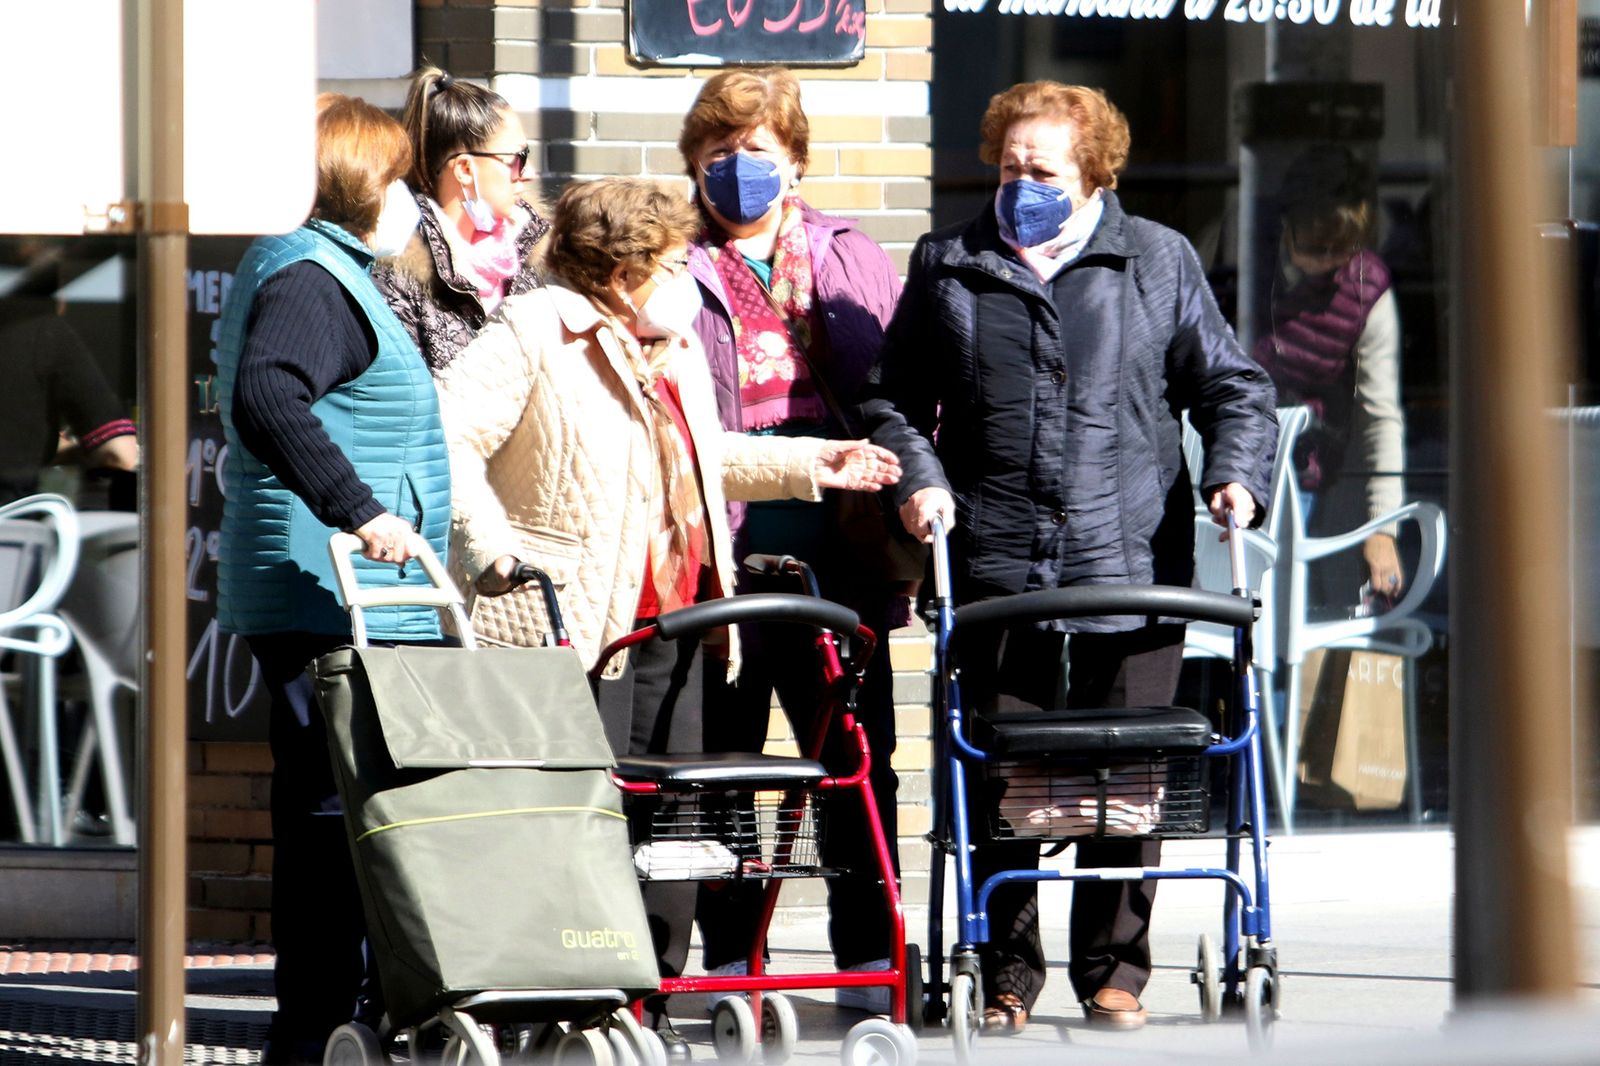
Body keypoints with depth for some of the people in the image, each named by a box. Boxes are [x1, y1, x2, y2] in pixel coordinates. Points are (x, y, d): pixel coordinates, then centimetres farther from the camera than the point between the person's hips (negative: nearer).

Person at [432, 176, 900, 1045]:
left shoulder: (677, 349, 19)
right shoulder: (533, 336, -9)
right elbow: (449, 432, -17)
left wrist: (808, 464, 28)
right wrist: (489, 543, -24)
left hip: (671, 629, 9)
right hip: (570, 624, -9)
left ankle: (655, 1001, 18)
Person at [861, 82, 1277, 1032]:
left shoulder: (1159, 262, 9)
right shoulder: (949, 268, 11)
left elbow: (1232, 385, 12)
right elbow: (896, 399, 15)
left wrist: (1237, 471, -5)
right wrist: (919, 478, -2)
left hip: (1132, 564, 0)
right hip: (995, 568, 1)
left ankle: (1113, 971, 13)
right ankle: (1006, 975, 10)